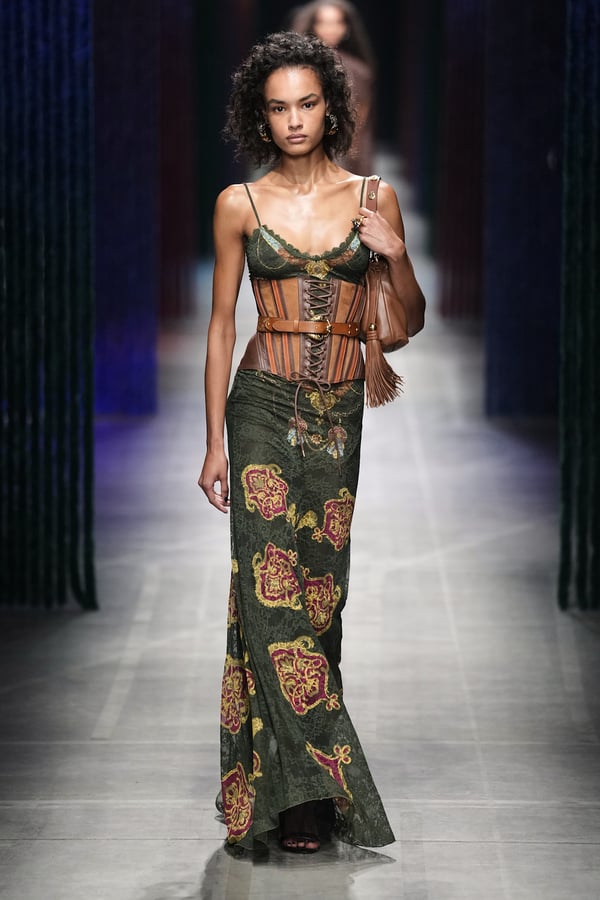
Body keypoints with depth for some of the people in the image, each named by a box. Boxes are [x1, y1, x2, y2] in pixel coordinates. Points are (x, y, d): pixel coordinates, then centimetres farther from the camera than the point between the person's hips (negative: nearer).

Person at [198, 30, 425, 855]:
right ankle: (305, 791, -9)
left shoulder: (374, 199, 5)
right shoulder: (240, 205, 2)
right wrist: (214, 442, 1)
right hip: (265, 409, -2)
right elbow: (221, 326, 5)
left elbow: (411, 322, 9)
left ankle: (294, 785, 13)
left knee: (321, 592, 3)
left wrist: (399, 258, -12)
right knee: (273, 589, -11)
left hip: (341, 415, 2)